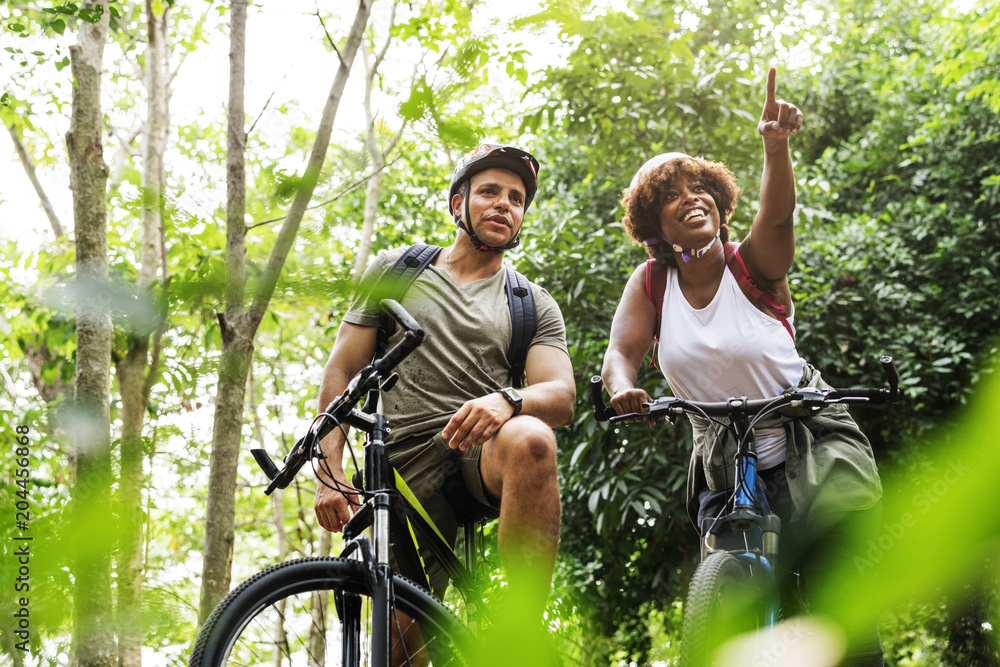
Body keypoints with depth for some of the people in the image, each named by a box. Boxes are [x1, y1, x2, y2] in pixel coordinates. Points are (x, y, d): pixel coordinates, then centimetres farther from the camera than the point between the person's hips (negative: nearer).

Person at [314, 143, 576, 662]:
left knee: (530, 439, -37)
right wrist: (331, 473, -4)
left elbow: (562, 395, -3)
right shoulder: (396, 270, 14)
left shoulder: (534, 305, 13)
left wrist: (507, 400, -27)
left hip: (484, 450, -1)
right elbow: (341, 373, 10)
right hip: (408, 469, 1)